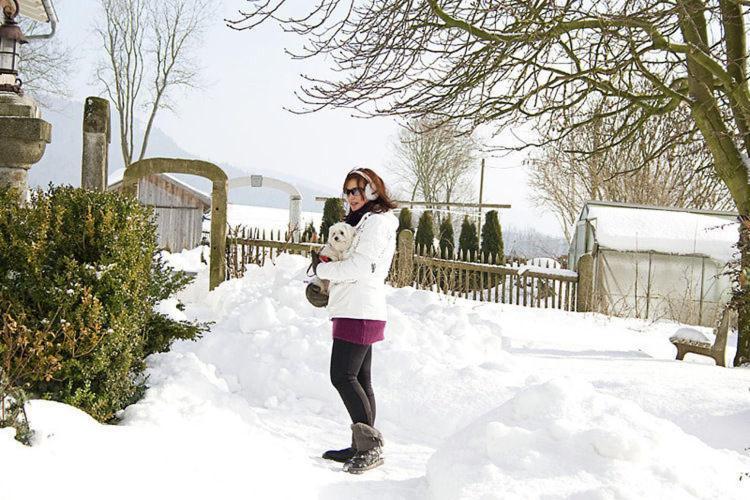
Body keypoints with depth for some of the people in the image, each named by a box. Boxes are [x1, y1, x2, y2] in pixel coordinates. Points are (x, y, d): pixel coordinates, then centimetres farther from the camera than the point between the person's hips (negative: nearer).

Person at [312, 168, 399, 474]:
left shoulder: (376, 221, -8)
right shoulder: (360, 221, 23)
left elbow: (360, 267, -17)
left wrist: (322, 269, -6)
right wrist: (329, 276, 5)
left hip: (359, 312, -10)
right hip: (357, 311, 10)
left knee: (342, 377, -13)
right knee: (359, 380, 10)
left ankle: (371, 446, -11)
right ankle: (362, 447, 15)